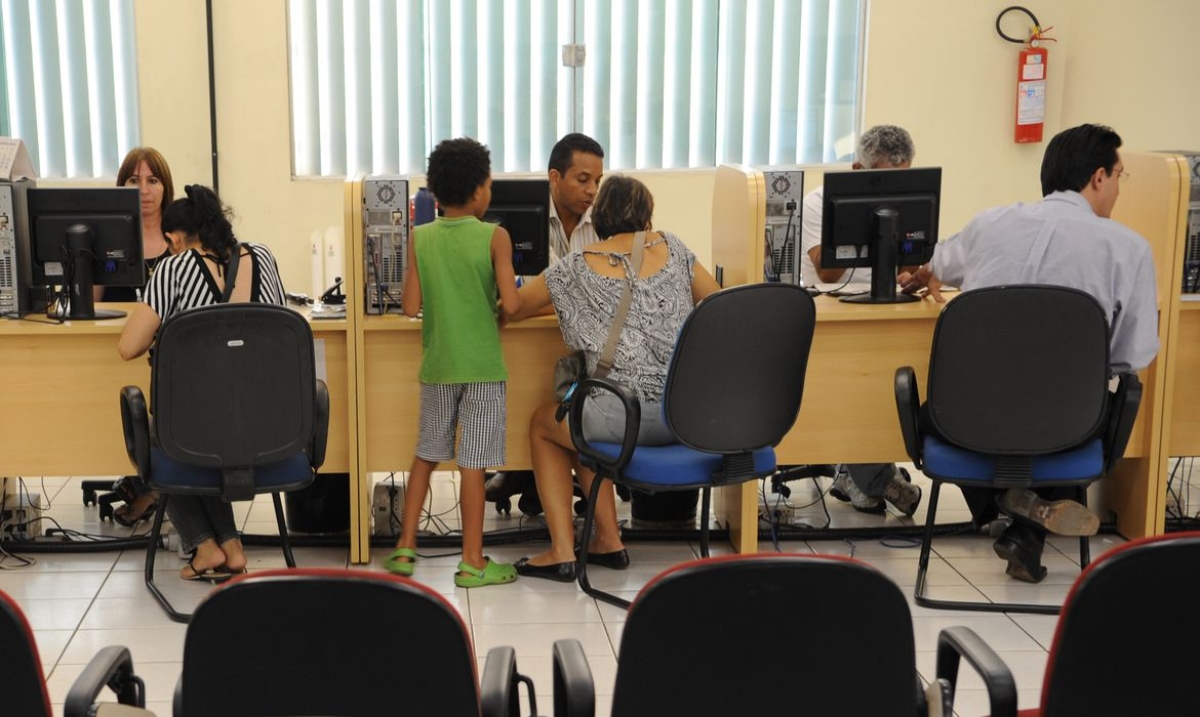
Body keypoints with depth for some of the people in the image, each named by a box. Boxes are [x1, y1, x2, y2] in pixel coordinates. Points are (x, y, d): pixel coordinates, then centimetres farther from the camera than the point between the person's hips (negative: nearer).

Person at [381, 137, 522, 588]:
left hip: (437, 365, 3)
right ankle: (472, 562, 10)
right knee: (473, 463, 2)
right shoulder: (495, 237, -9)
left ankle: (405, 548, 21)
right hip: (483, 366, -3)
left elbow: (410, 307, -3)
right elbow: (510, 304, -15)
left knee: (426, 455, 17)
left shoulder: (420, 238, 0)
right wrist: (495, 322, 7)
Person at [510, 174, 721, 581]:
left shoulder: (578, 266, 1)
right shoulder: (671, 247, 8)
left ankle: (562, 551, 22)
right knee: (583, 424, 34)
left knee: (542, 423, 28)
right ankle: (607, 542, 33)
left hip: (629, 417, -5)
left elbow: (511, 310, 12)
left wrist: (558, 302, 31)